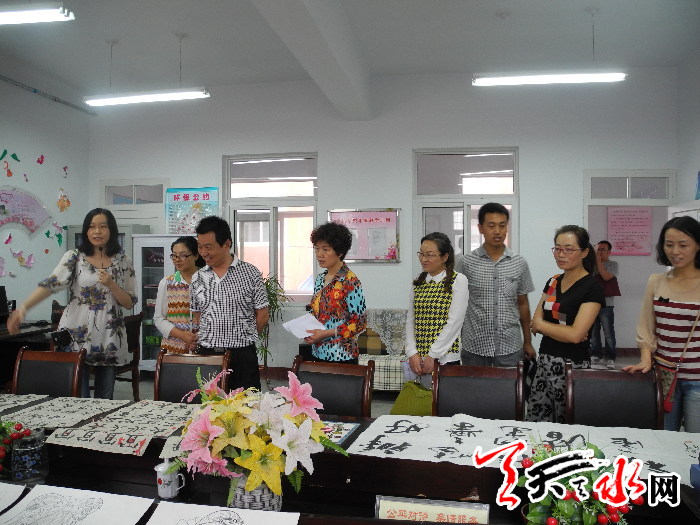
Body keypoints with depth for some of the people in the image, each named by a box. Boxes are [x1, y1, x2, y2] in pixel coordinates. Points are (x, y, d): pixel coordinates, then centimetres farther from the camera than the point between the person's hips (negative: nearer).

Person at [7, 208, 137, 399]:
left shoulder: (123, 262, 5)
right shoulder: (73, 257, 1)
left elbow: (129, 303, 4)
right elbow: (51, 284, -14)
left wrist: (111, 284, -13)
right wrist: (23, 307, -30)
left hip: (109, 341, 2)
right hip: (76, 338, -1)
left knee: (105, 400, 9)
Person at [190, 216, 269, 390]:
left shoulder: (250, 273, -4)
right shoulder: (197, 278, 7)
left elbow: (262, 316, 1)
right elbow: (197, 317, 16)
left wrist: (242, 339, 4)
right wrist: (207, 342, 5)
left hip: (242, 356, -3)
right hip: (206, 354, 3)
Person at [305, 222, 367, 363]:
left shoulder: (350, 282, -14)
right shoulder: (320, 279, 8)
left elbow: (360, 323, -14)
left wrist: (326, 333, -18)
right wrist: (308, 331, 0)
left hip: (341, 357, -6)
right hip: (318, 354, 7)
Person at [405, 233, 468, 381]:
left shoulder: (458, 281, -4)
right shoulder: (418, 283, 10)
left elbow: (455, 322, -12)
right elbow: (410, 321, 8)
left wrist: (433, 355, -15)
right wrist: (412, 353, -5)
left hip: (446, 357, -4)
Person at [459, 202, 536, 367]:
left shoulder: (519, 263, 3)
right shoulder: (467, 262, -3)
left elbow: (522, 304, 10)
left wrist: (528, 342, 12)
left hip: (510, 347, 1)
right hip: (474, 347, -1)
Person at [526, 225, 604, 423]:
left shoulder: (592, 287, -10)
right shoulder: (553, 282, 11)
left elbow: (575, 335, -18)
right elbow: (535, 322, 4)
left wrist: (540, 324, -5)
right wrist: (563, 330, -13)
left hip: (572, 365, -6)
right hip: (545, 361, 6)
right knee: (534, 426, 8)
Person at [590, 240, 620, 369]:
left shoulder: (613, 264, 3)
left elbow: (606, 277, -14)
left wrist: (599, 261, -8)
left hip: (605, 305, -4)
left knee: (609, 333, -3)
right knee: (593, 333, 9)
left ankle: (610, 359, 4)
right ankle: (596, 356, 18)